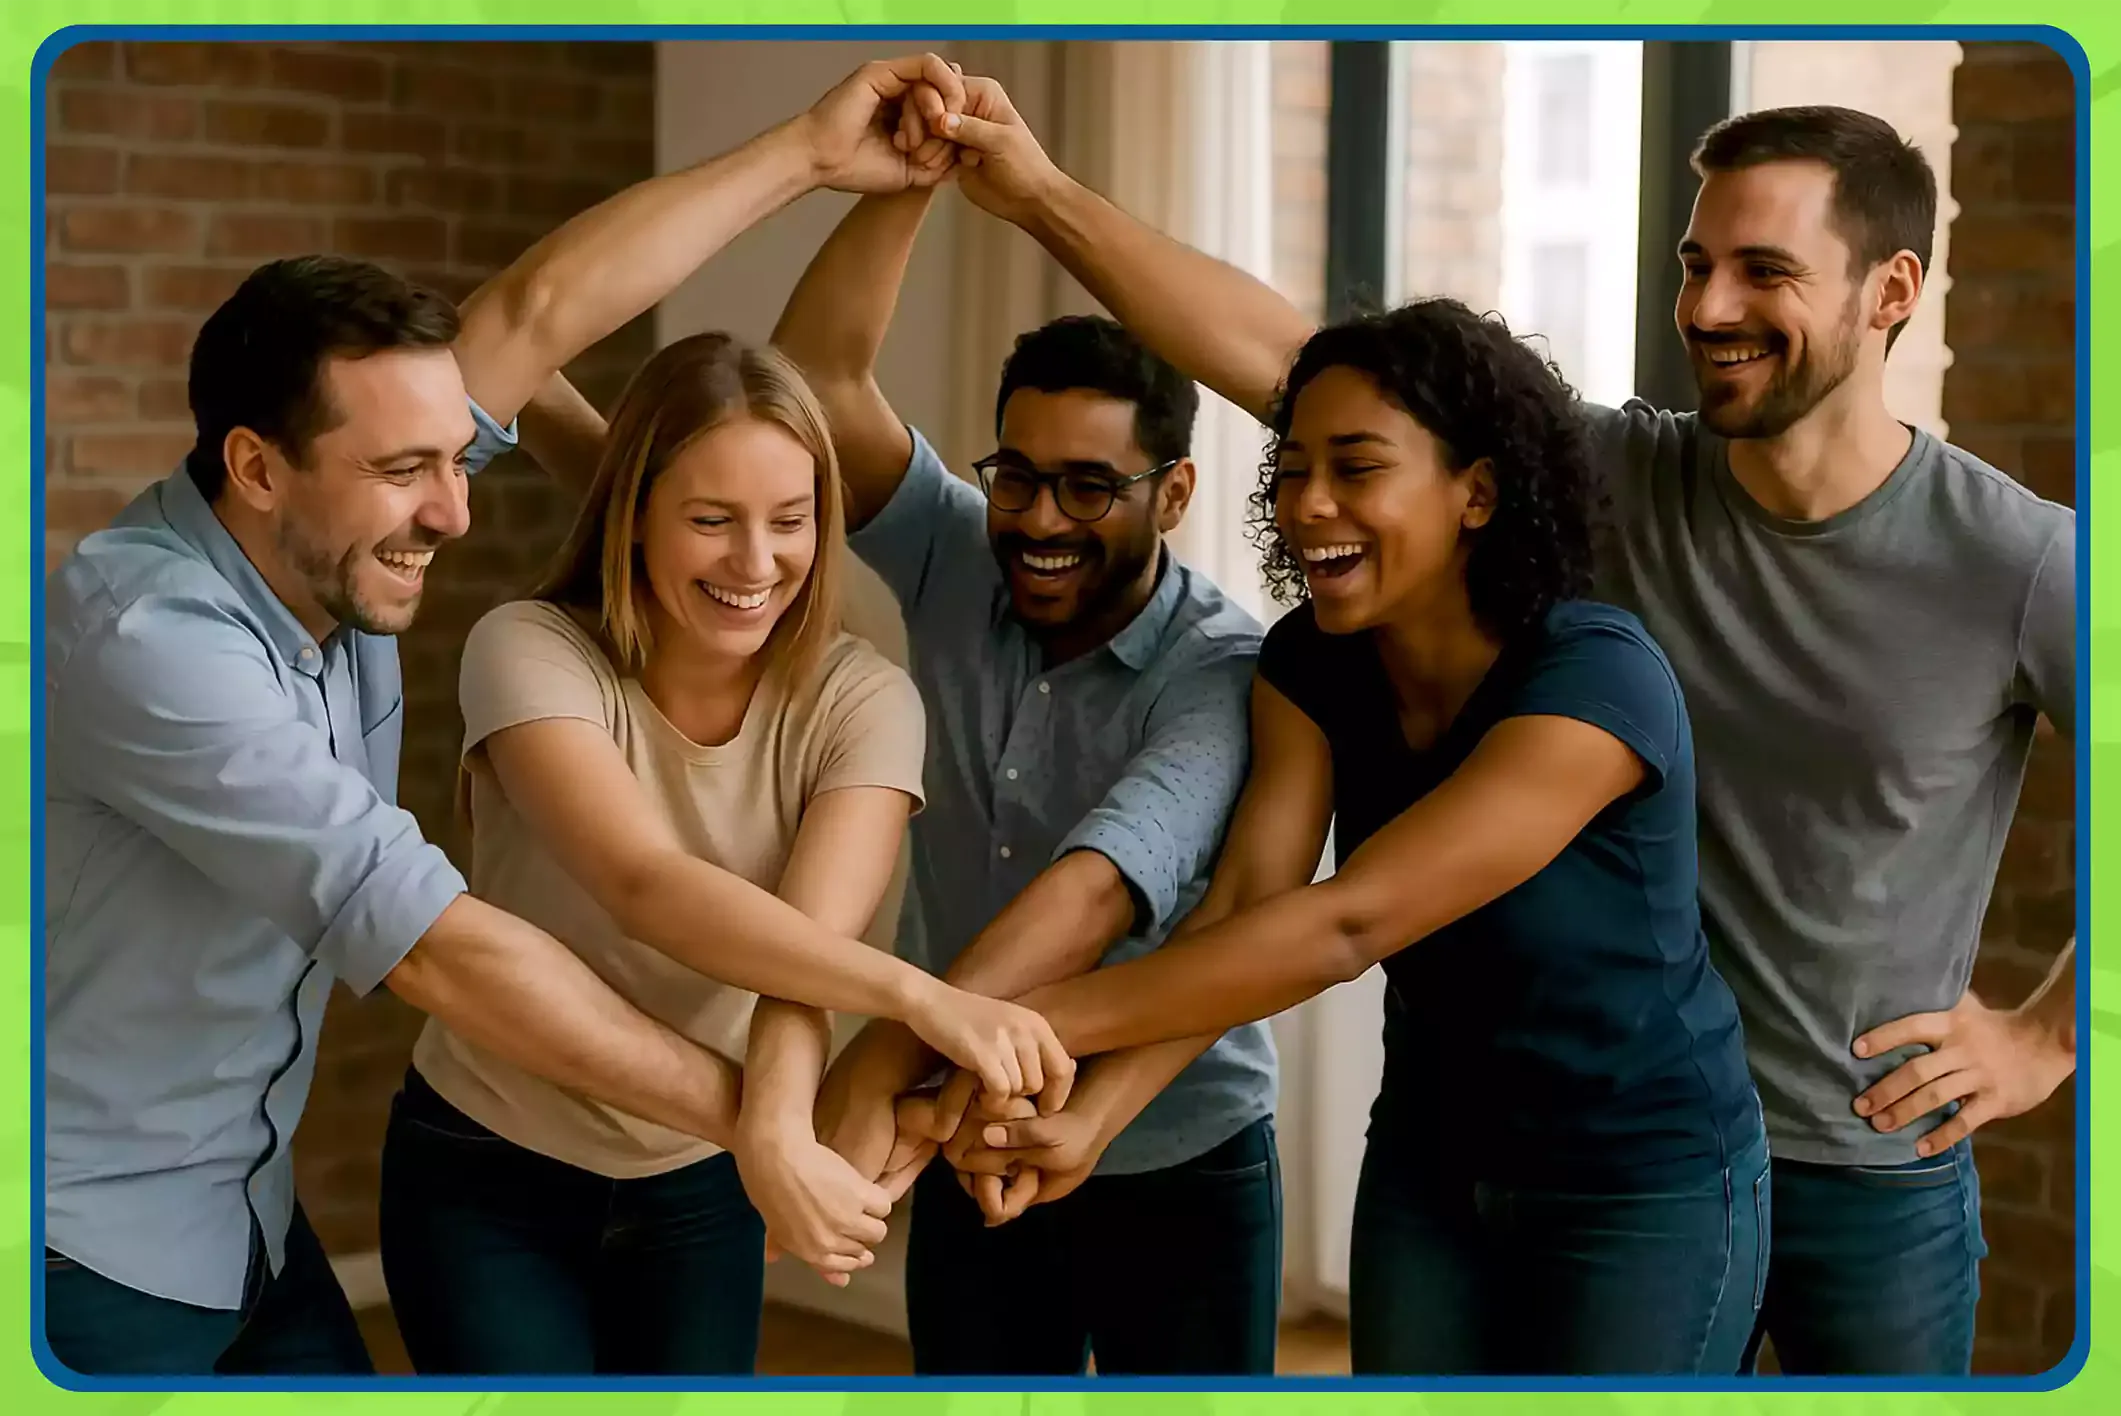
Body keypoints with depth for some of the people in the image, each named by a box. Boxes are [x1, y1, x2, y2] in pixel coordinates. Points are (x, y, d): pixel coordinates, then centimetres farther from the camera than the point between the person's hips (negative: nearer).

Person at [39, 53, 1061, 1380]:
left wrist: (809, 153, 2)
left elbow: (540, 312, 1)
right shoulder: (146, 637, -28)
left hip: (247, 1213, 8)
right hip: (93, 1256, -7)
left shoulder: (321, 552, -6)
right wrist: (763, 1115, -27)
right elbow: (429, 945, -31)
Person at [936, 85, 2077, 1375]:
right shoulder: (1615, 485, -8)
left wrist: (2049, 1037, -6)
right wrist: (1042, 195, -17)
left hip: (1877, 1176, -2)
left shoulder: (2015, 563, -15)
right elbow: (1288, 364, -11)